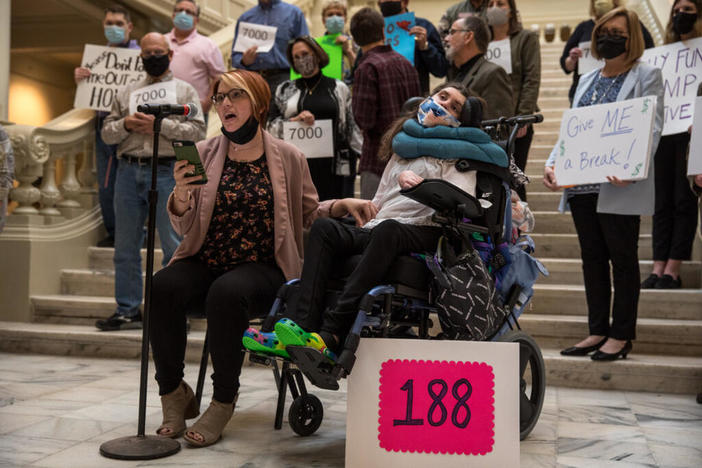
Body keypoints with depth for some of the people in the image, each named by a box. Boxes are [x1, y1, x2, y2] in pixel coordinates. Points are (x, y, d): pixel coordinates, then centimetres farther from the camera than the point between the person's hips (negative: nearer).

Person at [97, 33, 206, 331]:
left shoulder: (184, 91, 10)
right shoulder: (127, 93, 21)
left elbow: (197, 131, -4)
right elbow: (107, 133, 16)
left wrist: (160, 125, -12)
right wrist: (126, 124, -4)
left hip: (166, 172, -4)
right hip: (128, 171, 4)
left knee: (173, 245, -5)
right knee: (126, 245, 6)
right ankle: (127, 310, 15)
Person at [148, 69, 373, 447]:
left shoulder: (287, 157, 3)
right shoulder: (203, 154, 7)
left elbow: (307, 214, 16)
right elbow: (184, 227, 5)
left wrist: (343, 204, -2)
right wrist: (180, 196, -16)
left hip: (261, 267, -2)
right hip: (204, 262, 3)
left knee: (226, 293, -35)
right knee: (163, 286, -28)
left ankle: (223, 402, -15)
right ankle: (174, 394, -8)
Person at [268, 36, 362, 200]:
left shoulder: (338, 88, 12)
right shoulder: (285, 90, 15)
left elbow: (351, 127, 13)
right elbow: (271, 126, 9)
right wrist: (295, 120, -9)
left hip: (330, 165, 0)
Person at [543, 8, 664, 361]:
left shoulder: (647, 76, 1)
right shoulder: (587, 80, 19)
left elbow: (652, 128, -10)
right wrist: (552, 163, -2)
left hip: (618, 187, -6)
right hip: (582, 185, 6)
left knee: (622, 258, 3)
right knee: (592, 258, 10)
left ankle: (621, 335, 12)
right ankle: (598, 331, 19)